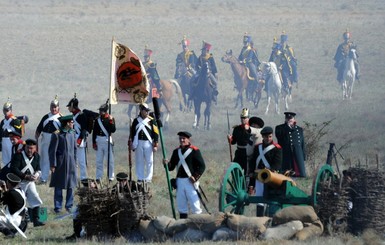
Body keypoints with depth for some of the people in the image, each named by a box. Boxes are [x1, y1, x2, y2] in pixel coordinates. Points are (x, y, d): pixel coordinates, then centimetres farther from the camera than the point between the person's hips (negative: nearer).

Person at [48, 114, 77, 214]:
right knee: (59, 187, 1)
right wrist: (53, 165, -12)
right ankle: (58, 207, 9)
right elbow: (52, 150, -10)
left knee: (71, 186, 7)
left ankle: (69, 206, 17)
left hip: (71, 164, 5)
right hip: (60, 164, -5)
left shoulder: (72, 133, 7)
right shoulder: (57, 135, -12)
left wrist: (75, 162, 12)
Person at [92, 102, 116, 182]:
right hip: (99, 141, 4)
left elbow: (113, 130, -12)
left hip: (107, 140, -4)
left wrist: (111, 121, -22)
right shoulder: (98, 120, 8)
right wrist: (94, 143, 6)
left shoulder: (110, 119, -1)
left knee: (110, 160, -1)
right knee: (99, 160, 7)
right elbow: (94, 132, 10)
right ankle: (98, 177, 12)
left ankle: (111, 177, 5)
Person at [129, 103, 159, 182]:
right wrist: (132, 144, 9)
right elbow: (132, 132, 13)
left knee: (149, 161, -1)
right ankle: (140, 178, 15)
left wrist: (155, 145, -7)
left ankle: (148, 178, 5)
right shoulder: (136, 120, 7)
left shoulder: (151, 120, -1)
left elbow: (155, 133, -2)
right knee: (139, 161, 7)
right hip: (138, 143, 2)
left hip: (148, 143, -2)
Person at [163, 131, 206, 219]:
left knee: (194, 202, -6)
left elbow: (202, 166, -7)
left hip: (190, 181, -6)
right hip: (179, 181, 6)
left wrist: (195, 177, -16)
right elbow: (171, 167, 13)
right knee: (181, 204, 9)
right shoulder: (176, 152, 12)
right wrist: (167, 164, -9)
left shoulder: (195, 151, -4)